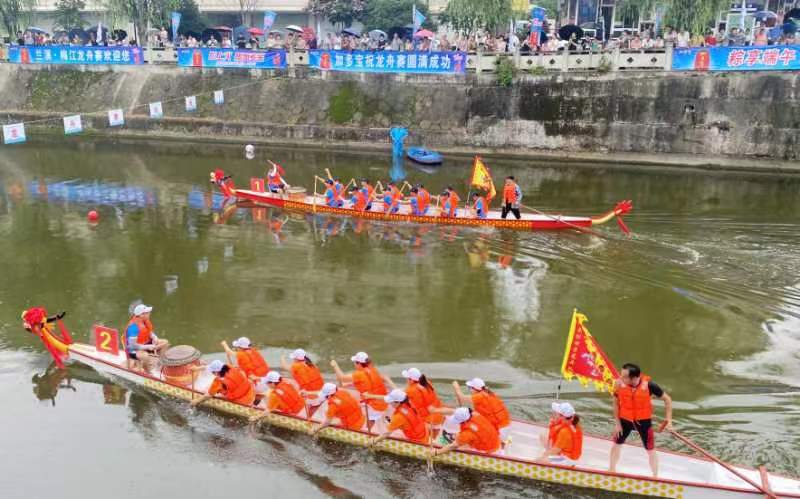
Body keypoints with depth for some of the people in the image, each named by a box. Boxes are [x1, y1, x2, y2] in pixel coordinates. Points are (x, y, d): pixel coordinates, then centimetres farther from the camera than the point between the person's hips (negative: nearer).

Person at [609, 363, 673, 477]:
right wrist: (617, 423, -2)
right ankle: (611, 470, 38)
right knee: (617, 444, 17)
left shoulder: (648, 385, -26)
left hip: (644, 420, -2)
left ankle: (655, 477, 26)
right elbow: (616, 403, -5)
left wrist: (668, 419, -11)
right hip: (625, 419, 2)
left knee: (650, 450, 7)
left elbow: (667, 399, -11)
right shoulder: (619, 384, -22)